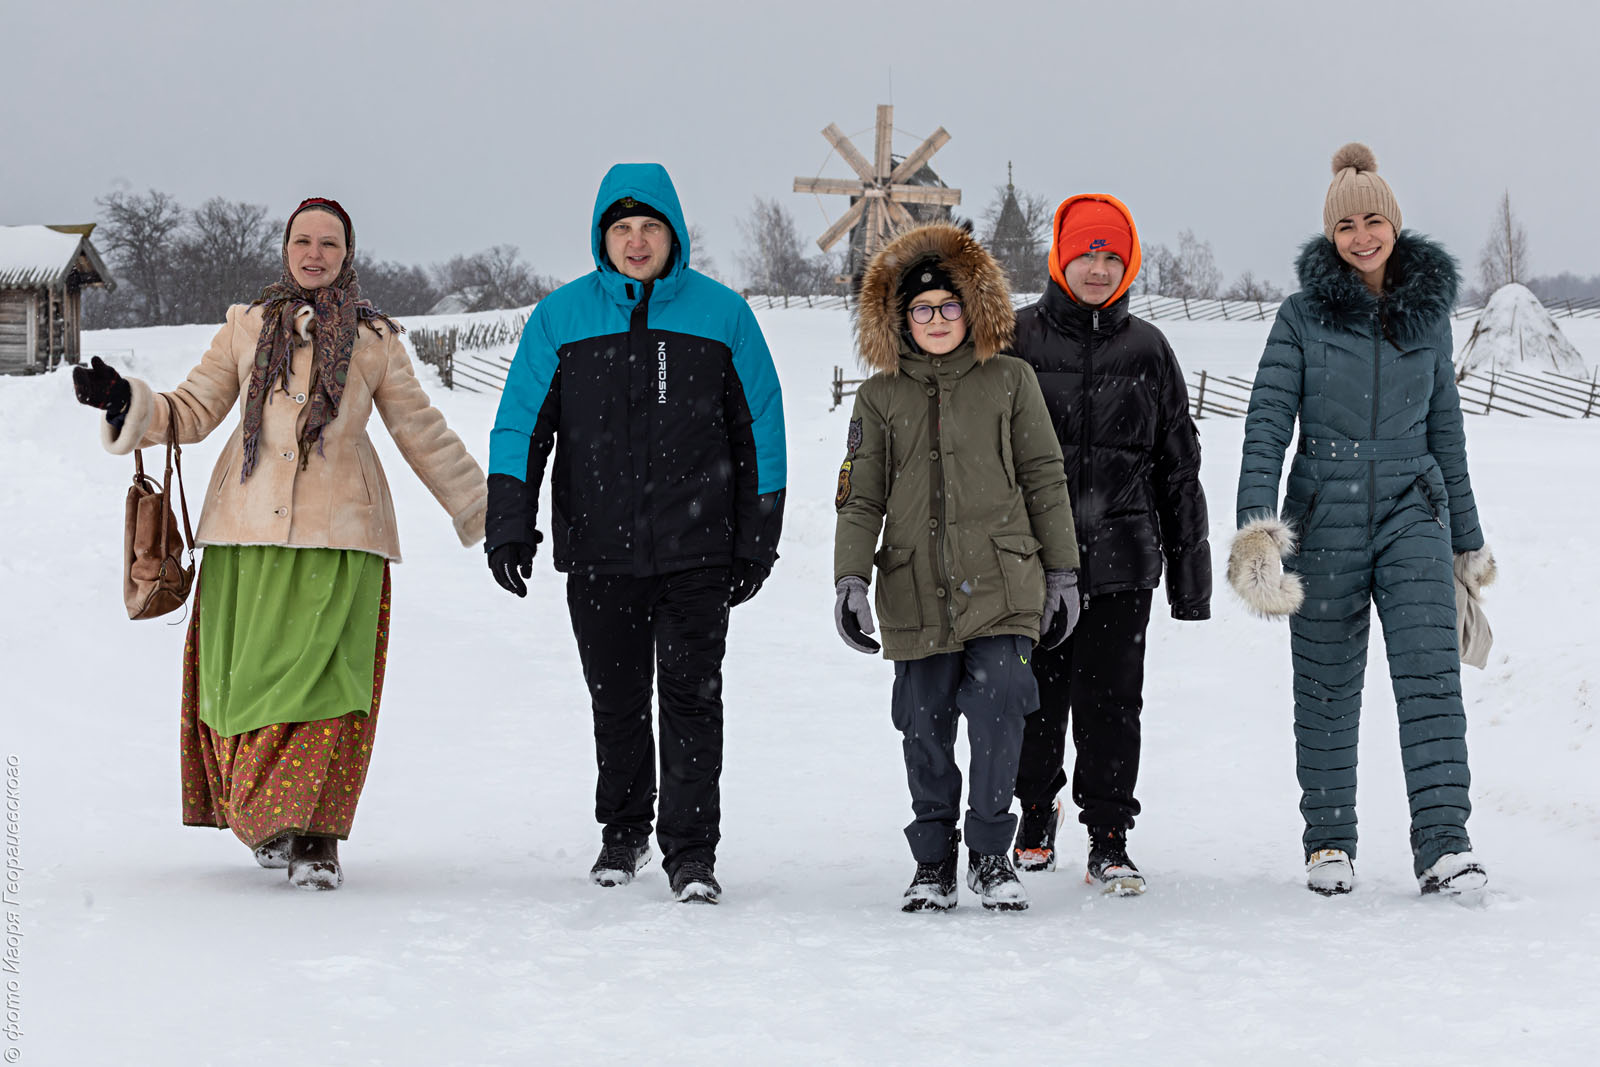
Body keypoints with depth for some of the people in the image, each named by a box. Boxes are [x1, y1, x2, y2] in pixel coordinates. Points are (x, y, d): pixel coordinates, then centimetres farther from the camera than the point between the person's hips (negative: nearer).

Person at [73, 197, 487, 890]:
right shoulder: (247, 327, 14)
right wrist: (127, 403, -5)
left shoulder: (374, 339, 12)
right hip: (247, 529, 1)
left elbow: (423, 434, 15)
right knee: (244, 675, -3)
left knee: (323, 674, -11)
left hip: (339, 531, -1)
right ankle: (264, 819, 16)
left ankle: (315, 836, -5)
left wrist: (486, 513, 14)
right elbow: (193, 410, 13)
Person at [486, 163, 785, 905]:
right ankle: (624, 831, 28)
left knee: (691, 696, -5)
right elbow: (521, 425, 5)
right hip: (597, 550, 1)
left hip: (696, 551, -1)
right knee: (615, 700, 11)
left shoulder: (722, 314, 4)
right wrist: (509, 523, -6)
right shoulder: (562, 316, 4)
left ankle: (692, 850, -1)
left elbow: (760, 429, 8)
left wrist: (757, 539, 5)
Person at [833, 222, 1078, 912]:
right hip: (916, 596, 2)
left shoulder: (1010, 381, 7)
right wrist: (850, 580, -2)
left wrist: (1061, 575, 8)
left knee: (997, 714, -13)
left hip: (1001, 589, -2)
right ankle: (934, 861, 17)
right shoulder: (880, 397, 10)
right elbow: (860, 498, 10)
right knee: (925, 732, 3)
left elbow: (1044, 481, 9)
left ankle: (991, 854, 2)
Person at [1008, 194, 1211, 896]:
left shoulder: (1146, 350, 9)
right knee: (1038, 694, 7)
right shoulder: (1017, 339, 3)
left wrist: (1190, 562, 11)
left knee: (1112, 700, -4)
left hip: (1121, 556, 1)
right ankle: (1037, 814, 31)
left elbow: (1178, 464, 13)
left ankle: (1108, 842, 3)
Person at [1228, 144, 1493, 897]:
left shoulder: (1428, 314, 9)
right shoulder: (1302, 315, 0)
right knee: (1327, 686, 5)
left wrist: (1469, 540, 17)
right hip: (1325, 516, -1)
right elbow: (1268, 420, -5)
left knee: (1431, 673, -12)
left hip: (1413, 512, 1)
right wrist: (1256, 521, -18)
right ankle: (1329, 842, 17)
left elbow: (1446, 430, 15)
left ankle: (1443, 844, -17)